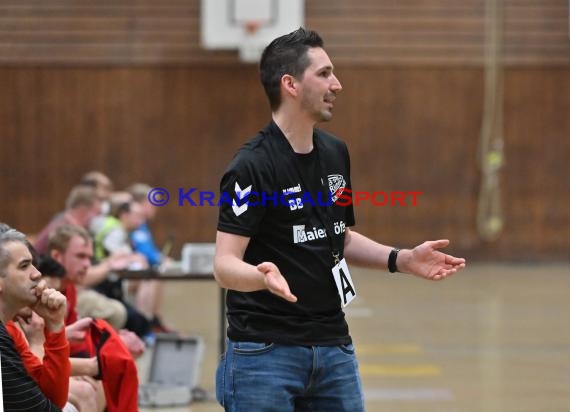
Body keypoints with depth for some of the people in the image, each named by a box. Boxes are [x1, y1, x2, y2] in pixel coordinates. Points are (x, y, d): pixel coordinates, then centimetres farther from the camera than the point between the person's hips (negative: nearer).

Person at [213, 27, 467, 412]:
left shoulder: (335, 153, 9)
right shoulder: (252, 166, -14)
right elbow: (225, 265, -19)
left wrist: (401, 259, 9)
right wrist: (263, 276, -39)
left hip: (334, 348, 7)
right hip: (265, 352, -7)